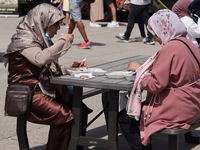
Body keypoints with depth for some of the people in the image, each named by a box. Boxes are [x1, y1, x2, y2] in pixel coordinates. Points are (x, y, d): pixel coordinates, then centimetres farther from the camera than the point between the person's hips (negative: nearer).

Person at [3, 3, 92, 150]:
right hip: (28, 92, -9)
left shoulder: (40, 39, 19)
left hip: (45, 88, 9)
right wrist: (64, 41, -20)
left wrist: (70, 67, 8)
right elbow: (40, 59, -30)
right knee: (63, 115, -27)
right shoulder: (24, 40, -10)